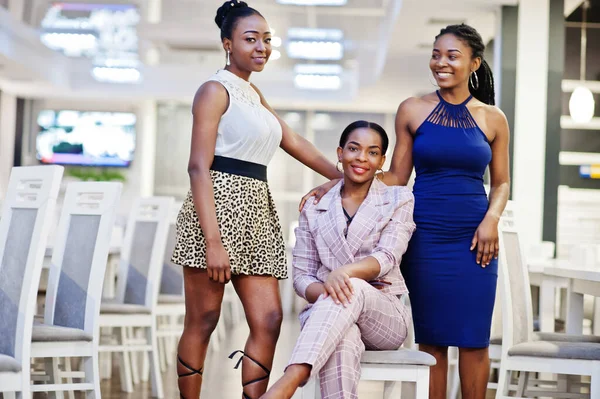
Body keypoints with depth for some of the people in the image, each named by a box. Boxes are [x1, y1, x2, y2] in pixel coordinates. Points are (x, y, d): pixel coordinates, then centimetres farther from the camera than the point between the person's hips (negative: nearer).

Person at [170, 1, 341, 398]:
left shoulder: (252, 93, 21)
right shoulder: (215, 90, -4)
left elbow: (293, 141, 26)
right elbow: (199, 167, -12)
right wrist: (213, 241, -20)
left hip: (256, 212, 8)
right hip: (218, 207, -8)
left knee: (269, 322, 0)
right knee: (202, 321, -3)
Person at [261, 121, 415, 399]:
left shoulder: (399, 200, 8)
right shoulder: (314, 208, 13)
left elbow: (387, 258, -9)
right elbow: (301, 275, 8)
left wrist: (346, 271, -31)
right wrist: (325, 292, -17)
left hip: (386, 315, -1)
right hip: (325, 312, 1)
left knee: (353, 289, -38)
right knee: (343, 340, -38)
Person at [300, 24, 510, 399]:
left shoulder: (492, 118, 5)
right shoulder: (413, 111, 4)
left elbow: (501, 183, 11)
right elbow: (396, 177, 7)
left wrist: (492, 219, -7)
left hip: (474, 238, 0)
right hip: (426, 237, 0)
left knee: (473, 338, 2)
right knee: (431, 339, 3)